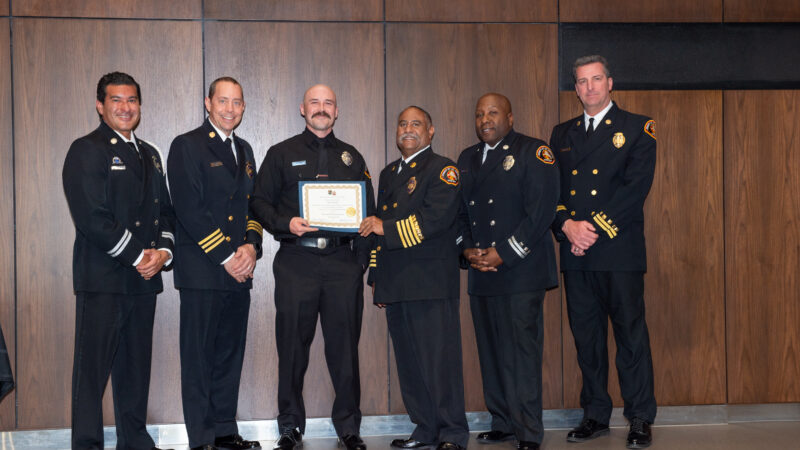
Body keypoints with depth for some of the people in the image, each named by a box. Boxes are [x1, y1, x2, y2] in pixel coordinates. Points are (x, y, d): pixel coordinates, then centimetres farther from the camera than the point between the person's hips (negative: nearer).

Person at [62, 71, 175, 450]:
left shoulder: (150, 154, 18)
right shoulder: (86, 151, -5)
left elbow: (166, 211, 19)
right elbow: (92, 218, -15)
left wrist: (163, 252, 0)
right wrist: (137, 257, -12)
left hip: (144, 277, 7)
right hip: (102, 279, -7)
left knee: (136, 366, 12)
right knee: (92, 367, -4)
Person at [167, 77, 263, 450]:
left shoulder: (244, 150, 18)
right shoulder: (187, 146, -4)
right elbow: (189, 210, -12)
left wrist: (251, 247, -2)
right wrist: (225, 258, -13)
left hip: (239, 271, 6)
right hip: (202, 271, -6)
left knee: (230, 355, 10)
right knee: (199, 357, -1)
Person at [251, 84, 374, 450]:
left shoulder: (352, 158, 15)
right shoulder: (281, 154, 10)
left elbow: (368, 212, 14)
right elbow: (260, 203, 5)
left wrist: (362, 261, 5)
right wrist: (286, 225, -14)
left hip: (342, 262, 2)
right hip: (296, 262, -1)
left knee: (345, 346, 2)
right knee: (292, 347, 2)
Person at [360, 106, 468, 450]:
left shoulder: (442, 170, 0)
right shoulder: (388, 174, 23)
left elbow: (437, 218, -16)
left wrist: (387, 228, -12)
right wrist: (376, 277, 22)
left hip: (430, 283, -7)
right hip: (395, 285, 7)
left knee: (440, 360, -6)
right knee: (409, 364, 8)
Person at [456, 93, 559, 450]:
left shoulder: (533, 152, 0)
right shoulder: (467, 158, 19)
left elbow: (541, 210, -9)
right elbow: (459, 211, 18)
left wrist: (503, 254, -12)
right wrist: (467, 249, 0)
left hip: (521, 270, -6)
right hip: (481, 274, 6)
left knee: (522, 351, -7)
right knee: (490, 351, 7)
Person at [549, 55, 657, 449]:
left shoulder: (637, 129, 3)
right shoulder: (562, 134, 17)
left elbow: (636, 187, -8)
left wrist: (595, 228, -13)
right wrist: (567, 226, -9)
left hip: (619, 250, -4)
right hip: (575, 253, 4)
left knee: (631, 333, -1)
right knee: (586, 336, 8)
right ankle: (595, 415, 18)